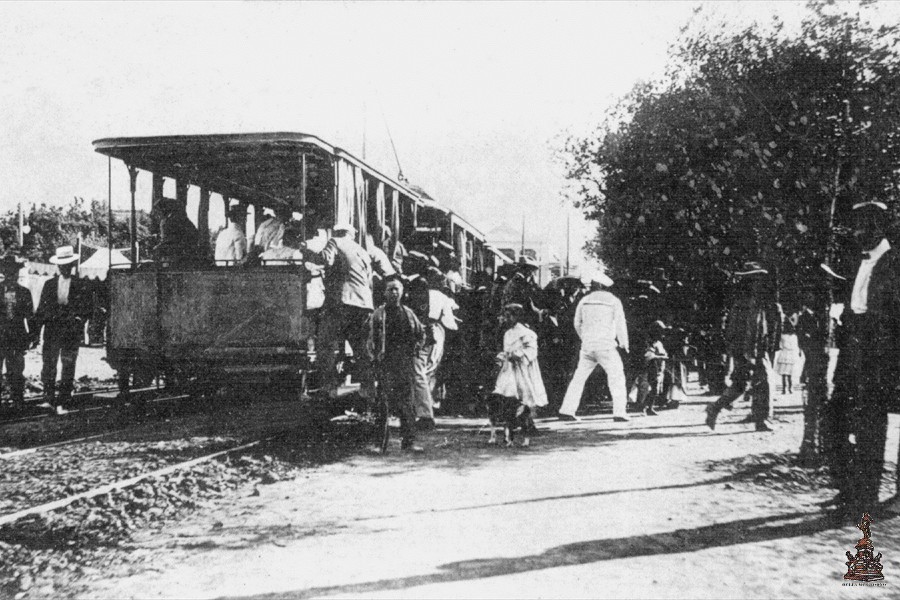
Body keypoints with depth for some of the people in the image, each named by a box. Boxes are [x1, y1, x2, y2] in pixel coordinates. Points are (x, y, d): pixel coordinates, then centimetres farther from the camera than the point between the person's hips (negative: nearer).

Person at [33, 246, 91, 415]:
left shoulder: (80, 286, 4)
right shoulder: (49, 284, 9)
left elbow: (86, 310, 5)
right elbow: (41, 309, 9)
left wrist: (77, 320, -12)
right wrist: (35, 331, 3)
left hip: (71, 333, -1)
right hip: (51, 332, 2)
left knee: (68, 368, -2)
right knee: (48, 365, 0)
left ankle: (61, 403, 3)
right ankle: (49, 398, 16)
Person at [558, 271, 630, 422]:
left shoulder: (585, 300, 9)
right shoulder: (614, 301, 0)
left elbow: (577, 323, 16)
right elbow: (620, 324, -1)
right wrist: (624, 344, 8)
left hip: (587, 346, 4)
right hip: (606, 345, -3)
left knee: (579, 378, 11)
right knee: (617, 378, 2)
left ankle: (566, 411, 8)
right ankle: (619, 413, -9)